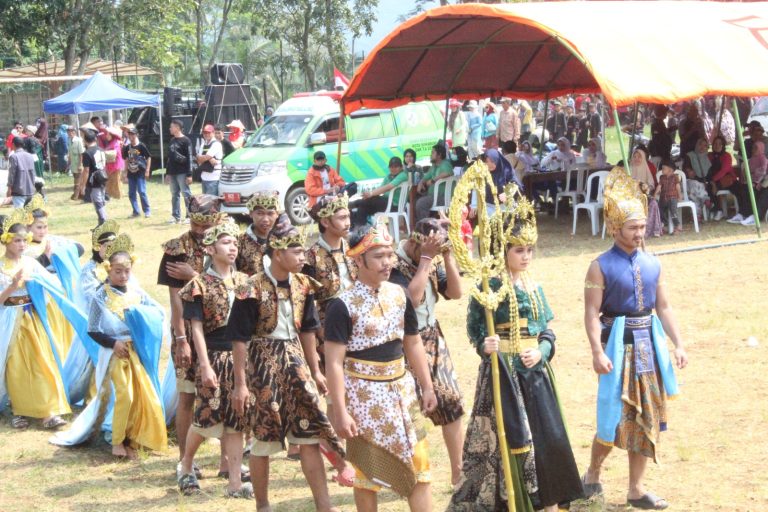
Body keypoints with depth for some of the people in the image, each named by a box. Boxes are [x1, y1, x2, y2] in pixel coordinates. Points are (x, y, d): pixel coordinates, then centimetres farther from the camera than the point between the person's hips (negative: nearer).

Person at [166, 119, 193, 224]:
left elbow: (189, 159, -11)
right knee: (174, 195, 9)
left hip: (182, 173, -8)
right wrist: (167, 173, 18)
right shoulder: (172, 141, 16)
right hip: (172, 173, 8)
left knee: (186, 194, -5)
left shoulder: (185, 141, -7)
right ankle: (176, 216, 14)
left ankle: (190, 216, -2)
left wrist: (189, 175, -16)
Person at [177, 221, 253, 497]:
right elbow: (197, 328, -7)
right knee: (206, 417, 1)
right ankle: (186, 466, 26)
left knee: (235, 421, 4)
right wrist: (205, 366, -13)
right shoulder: (199, 285, -5)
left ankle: (235, 483, 7)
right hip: (215, 358, -4)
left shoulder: (244, 282, 8)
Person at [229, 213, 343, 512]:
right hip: (264, 364, -5)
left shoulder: (302, 285, 2)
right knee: (263, 437, 5)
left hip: (295, 361, 5)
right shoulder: (252, 290, -16)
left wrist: (315, 370, 16)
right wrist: (240, 383, -13)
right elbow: (239, 338, -13)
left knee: (309, 432, 2)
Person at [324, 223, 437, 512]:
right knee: (368, 471, 6)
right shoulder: (343, 305, -15)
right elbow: (334, 363, -16)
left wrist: (427, 387, 14)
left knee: (419, 465, 5)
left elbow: (413, 344, 15)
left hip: (401, 390, 5)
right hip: (365, 396, -5)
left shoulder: (398, 295, 4)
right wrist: (340, 412, -19)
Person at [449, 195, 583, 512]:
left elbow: (546, 330, 11)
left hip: (536, 373, 6)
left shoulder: (534, 287, 9)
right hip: (504, 375, -6)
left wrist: (542, 352, -8)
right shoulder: (490, 287, -10)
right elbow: (475, 327, -11)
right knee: (509, 440, -4)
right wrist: (484, 345, -31)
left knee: (549, 437, 6)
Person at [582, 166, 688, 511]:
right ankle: (593, 473, 19)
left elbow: (664, 308, 11)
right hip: (619, 345, -5)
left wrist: (678, 344, 3)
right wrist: (598, 352, -23)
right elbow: (592, 313, -13)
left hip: (649, 345, 5)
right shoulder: (602, 267, -9)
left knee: (646, 420, 8)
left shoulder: (652, 264, 7)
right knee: (615, 418, -6)